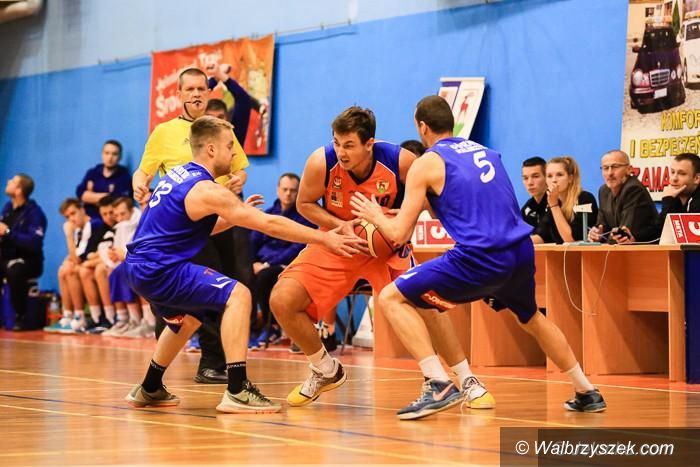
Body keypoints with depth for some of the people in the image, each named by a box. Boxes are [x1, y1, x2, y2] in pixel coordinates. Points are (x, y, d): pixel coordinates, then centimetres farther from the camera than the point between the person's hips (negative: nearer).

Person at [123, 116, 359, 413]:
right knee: (236, 295, -15)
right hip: (159, 269, -10)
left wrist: (237, 214, 14)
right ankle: (237, 391, -22)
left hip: (140, 266, 10)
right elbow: (269, 224, -16)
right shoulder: (207, 191, -15)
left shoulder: (179, 175, 13)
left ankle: (150, 389, 42)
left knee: (187, 318, 32)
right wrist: (323, 239, -11)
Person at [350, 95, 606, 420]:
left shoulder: (426, 164, 3)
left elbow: (399, 234, 2)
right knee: (531, 318, 35)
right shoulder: (484, 152, 21)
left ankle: (439, 386, -11)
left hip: (480, 259, -7)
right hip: (522, 252, 7)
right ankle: (587, 392, 38)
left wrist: (377, 217, 23)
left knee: (391, 298, 2)